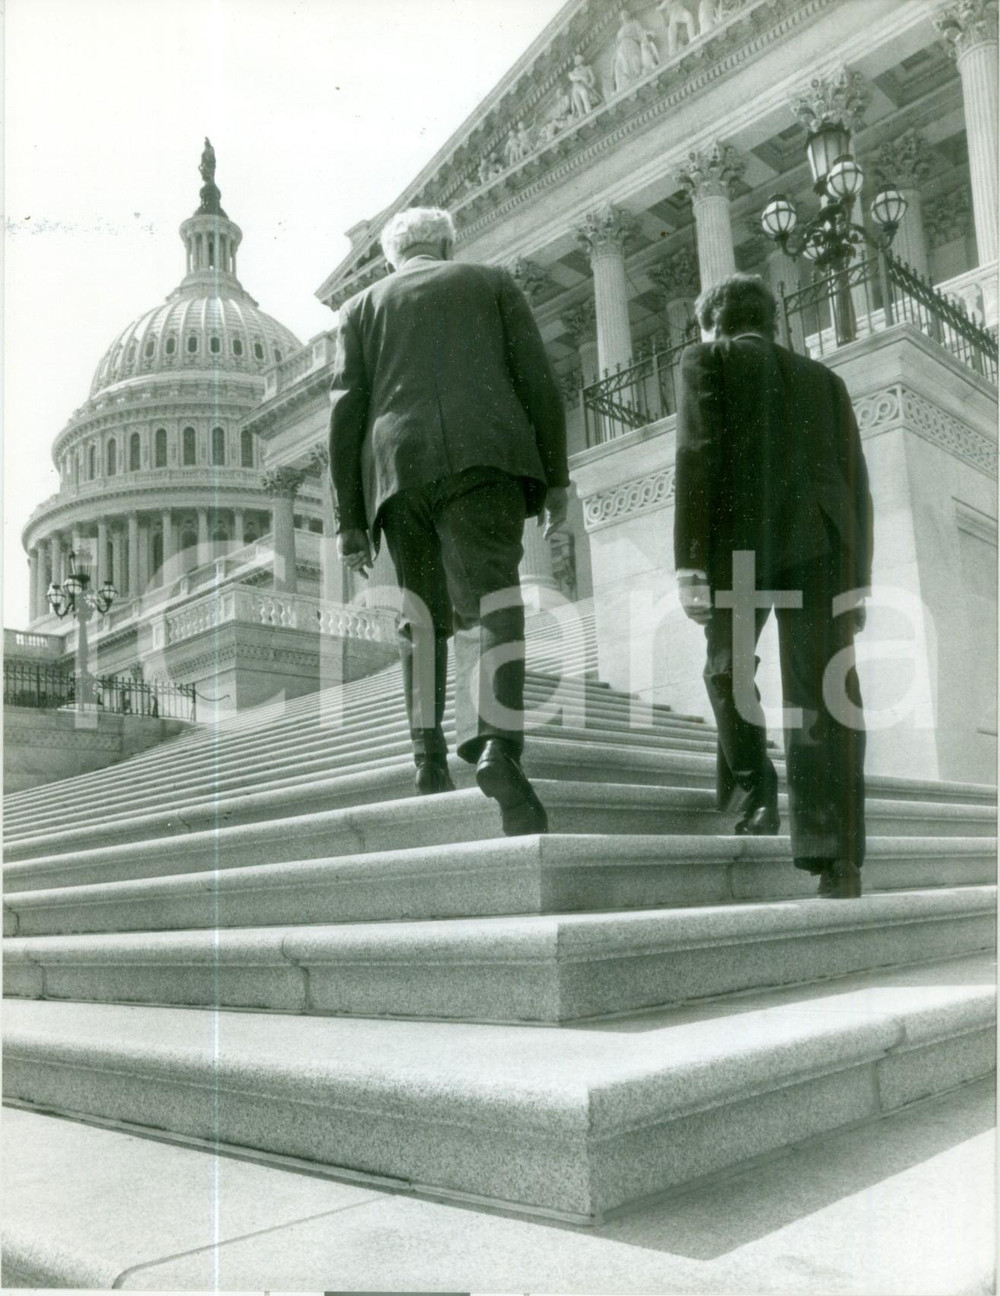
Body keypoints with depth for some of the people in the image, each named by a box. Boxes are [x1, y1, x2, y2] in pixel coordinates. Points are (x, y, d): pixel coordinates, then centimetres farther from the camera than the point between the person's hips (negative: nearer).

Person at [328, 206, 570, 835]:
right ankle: (499, 742, -35)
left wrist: (350, 519, 11)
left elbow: (347, 412, 12)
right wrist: (556, 475, 7)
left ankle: (430, 753, 3)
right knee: (492, 595, -15)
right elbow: (538, 380, 8)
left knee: (423, 609, 12)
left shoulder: (363, 306, 24)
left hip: (399, 464, 2)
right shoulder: (492, 282, 22)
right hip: (483, 454, -2)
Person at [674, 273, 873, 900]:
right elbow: (854, 479, 17)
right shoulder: (822, 377, 27)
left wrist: (690, 563, -7)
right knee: (822, 695, -3)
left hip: (742, 539, -3)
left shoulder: (708, 358, 14)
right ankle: (838, 857, -8)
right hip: (819, 544, 3)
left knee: (728, 667, 18)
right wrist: (857, 580, 16)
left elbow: (699, 458, -1)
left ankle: (757, 789, 6)